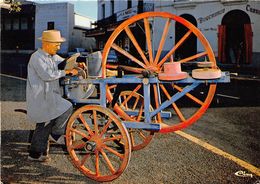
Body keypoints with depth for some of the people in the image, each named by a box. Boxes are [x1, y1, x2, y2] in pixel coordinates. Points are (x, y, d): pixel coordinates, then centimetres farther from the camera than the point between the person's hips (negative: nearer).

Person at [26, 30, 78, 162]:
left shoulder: (52, 57, 14)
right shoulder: (37, 57, -13)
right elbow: (47, 75, -24)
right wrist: (67, 72, -19)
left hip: (47, 96, 10)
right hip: (40, 97, -10)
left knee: (43, 127, 13)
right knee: (67, 108, -16)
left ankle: (35, 154, 23)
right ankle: (57, 132, 3)